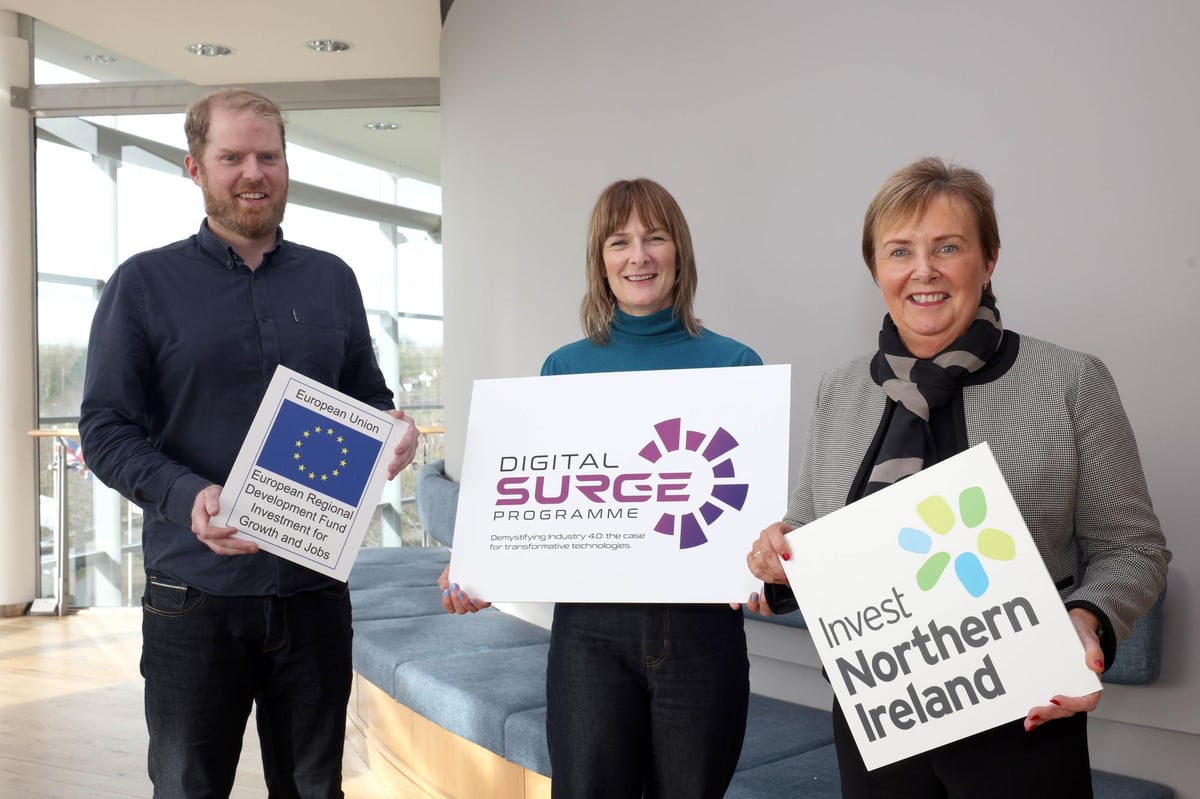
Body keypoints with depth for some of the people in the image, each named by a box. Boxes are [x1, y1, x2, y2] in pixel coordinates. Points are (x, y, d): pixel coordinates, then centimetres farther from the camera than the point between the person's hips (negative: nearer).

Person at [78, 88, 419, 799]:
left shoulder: (333, 280, 9)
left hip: (315, 586, 3)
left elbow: (368, 399, 15)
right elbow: (106, 429, -5)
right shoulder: (145, 284, 0)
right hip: (194, 595, -2)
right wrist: (188, 496, -22)